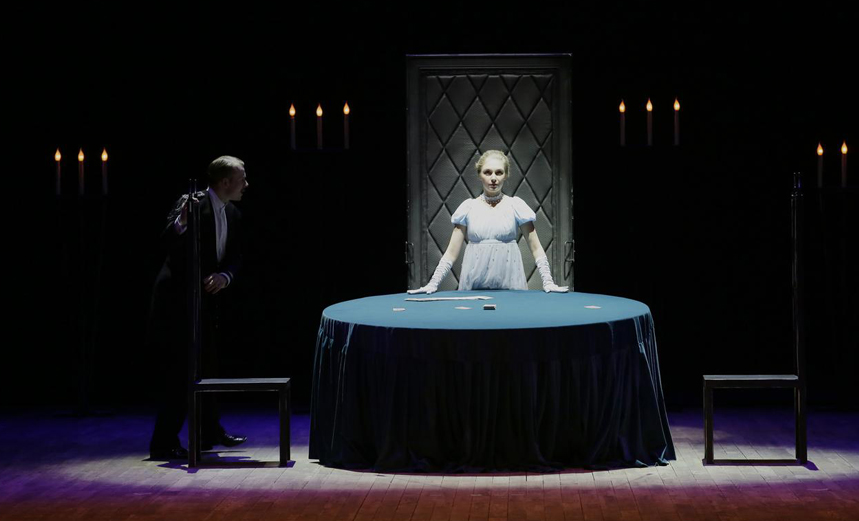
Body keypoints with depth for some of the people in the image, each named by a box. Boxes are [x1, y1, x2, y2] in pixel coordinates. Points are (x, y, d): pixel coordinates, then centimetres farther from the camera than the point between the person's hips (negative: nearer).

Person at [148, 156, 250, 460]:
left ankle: (210, 433, 33)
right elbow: (166, 248, -23)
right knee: (182, 372, -8)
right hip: (177, 300, -8)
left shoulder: (232, 216, 7)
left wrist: (225, 276, -14)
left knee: (205, 368, 19)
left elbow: (234, 258, 7)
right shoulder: (191, 204, -16)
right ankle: (163, 444, -2)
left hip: (206, 301, 8)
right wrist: (181, 223, -42)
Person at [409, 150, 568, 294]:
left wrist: (548, 282, -7)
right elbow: (451, 252, 6)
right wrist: (433, 284, -4)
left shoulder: (516, 205, 2)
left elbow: (536, 248, 4)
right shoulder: (468, 207, 5)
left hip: (510, 284, -1)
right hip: (474, 286, 1)